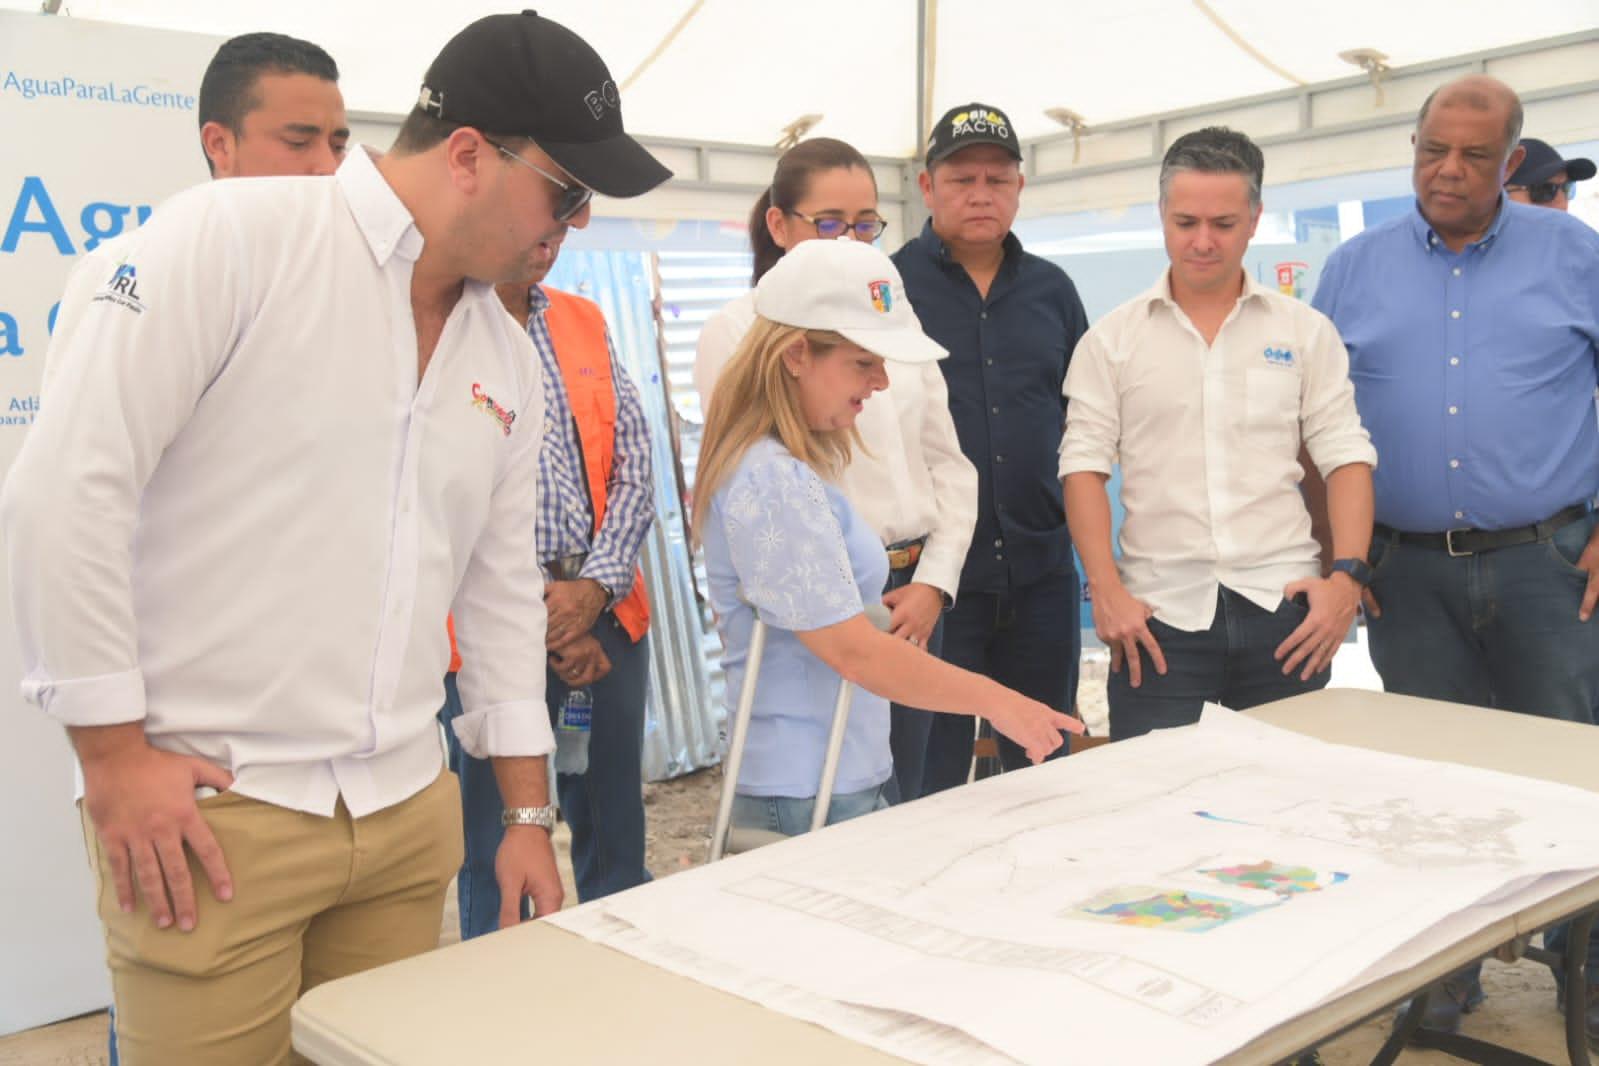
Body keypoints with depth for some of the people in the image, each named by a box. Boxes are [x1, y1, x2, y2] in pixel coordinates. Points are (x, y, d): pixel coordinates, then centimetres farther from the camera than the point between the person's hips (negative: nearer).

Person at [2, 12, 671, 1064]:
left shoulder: (509, 358, 10)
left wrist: (530, 813, 16)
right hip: (210, 812, -6)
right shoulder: (233, 237, -10)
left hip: (409, 812, 6)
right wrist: (114, 753, -12)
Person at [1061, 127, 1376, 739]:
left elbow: (1346, 457, 6)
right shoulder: (1112, 339, 6)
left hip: (1284, 605, 1)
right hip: (1158, 614, -1)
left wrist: (1348, 576, -6)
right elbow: (1084, 465, 0)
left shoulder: (1307, 332, 9)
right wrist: (1106, 590, -9)